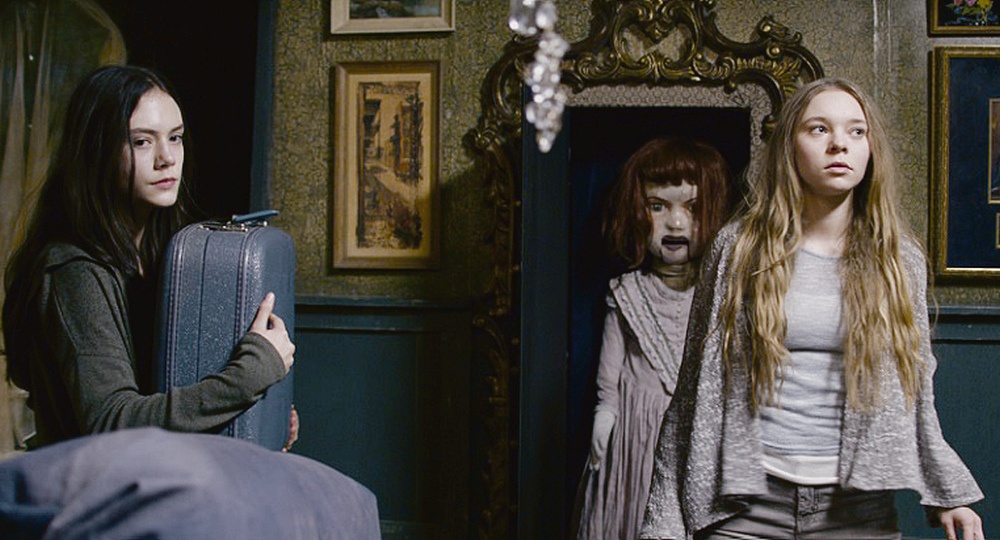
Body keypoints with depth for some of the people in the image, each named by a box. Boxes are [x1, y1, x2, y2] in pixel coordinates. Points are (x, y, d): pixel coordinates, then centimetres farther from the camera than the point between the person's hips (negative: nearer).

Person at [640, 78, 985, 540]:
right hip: (749, 501, -1)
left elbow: (914, 395, 12)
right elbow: (696, 390, 1)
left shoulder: (899, 261, 5)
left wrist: (949, 494, 1)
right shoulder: (738, 249, 0)